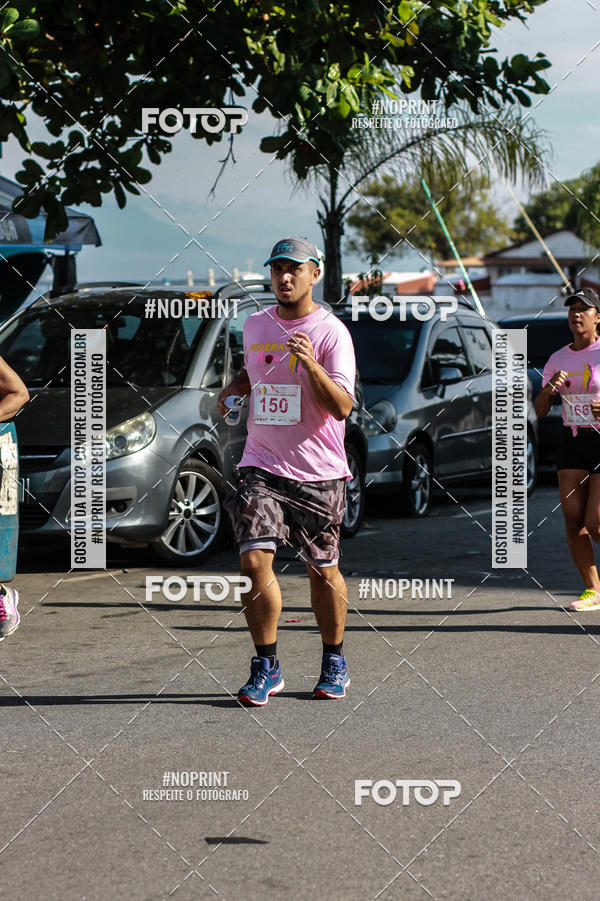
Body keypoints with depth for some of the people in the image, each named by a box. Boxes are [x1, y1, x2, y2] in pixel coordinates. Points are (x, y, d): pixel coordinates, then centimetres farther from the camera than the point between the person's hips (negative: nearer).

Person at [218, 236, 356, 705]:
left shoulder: (331, 332, -7)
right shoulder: (255, 326, 9)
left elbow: (343, 406, -16)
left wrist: (312, 366, -30)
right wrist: (233, 390, 9)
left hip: (318, 473, -3)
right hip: (262, 467, 3)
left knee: (323, 572, 6)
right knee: (254, 561, -12)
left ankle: (334, 662, 26)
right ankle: (266, 667, 0)